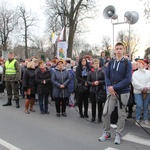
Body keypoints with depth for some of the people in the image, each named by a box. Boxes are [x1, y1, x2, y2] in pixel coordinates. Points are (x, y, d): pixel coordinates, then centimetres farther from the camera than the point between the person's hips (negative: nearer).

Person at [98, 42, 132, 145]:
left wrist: (114, 87, -17)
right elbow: (107, 76, 6)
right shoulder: (111, 63, 5)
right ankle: (106, 132, 20)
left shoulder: (127, 63, -6)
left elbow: (128, 79, -13)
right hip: (112, 92, 3)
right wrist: (109, 87, -11)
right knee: (106, 113, 1)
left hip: (123, 93, -3)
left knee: (121, 114, 7)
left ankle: (118, 134, 23)